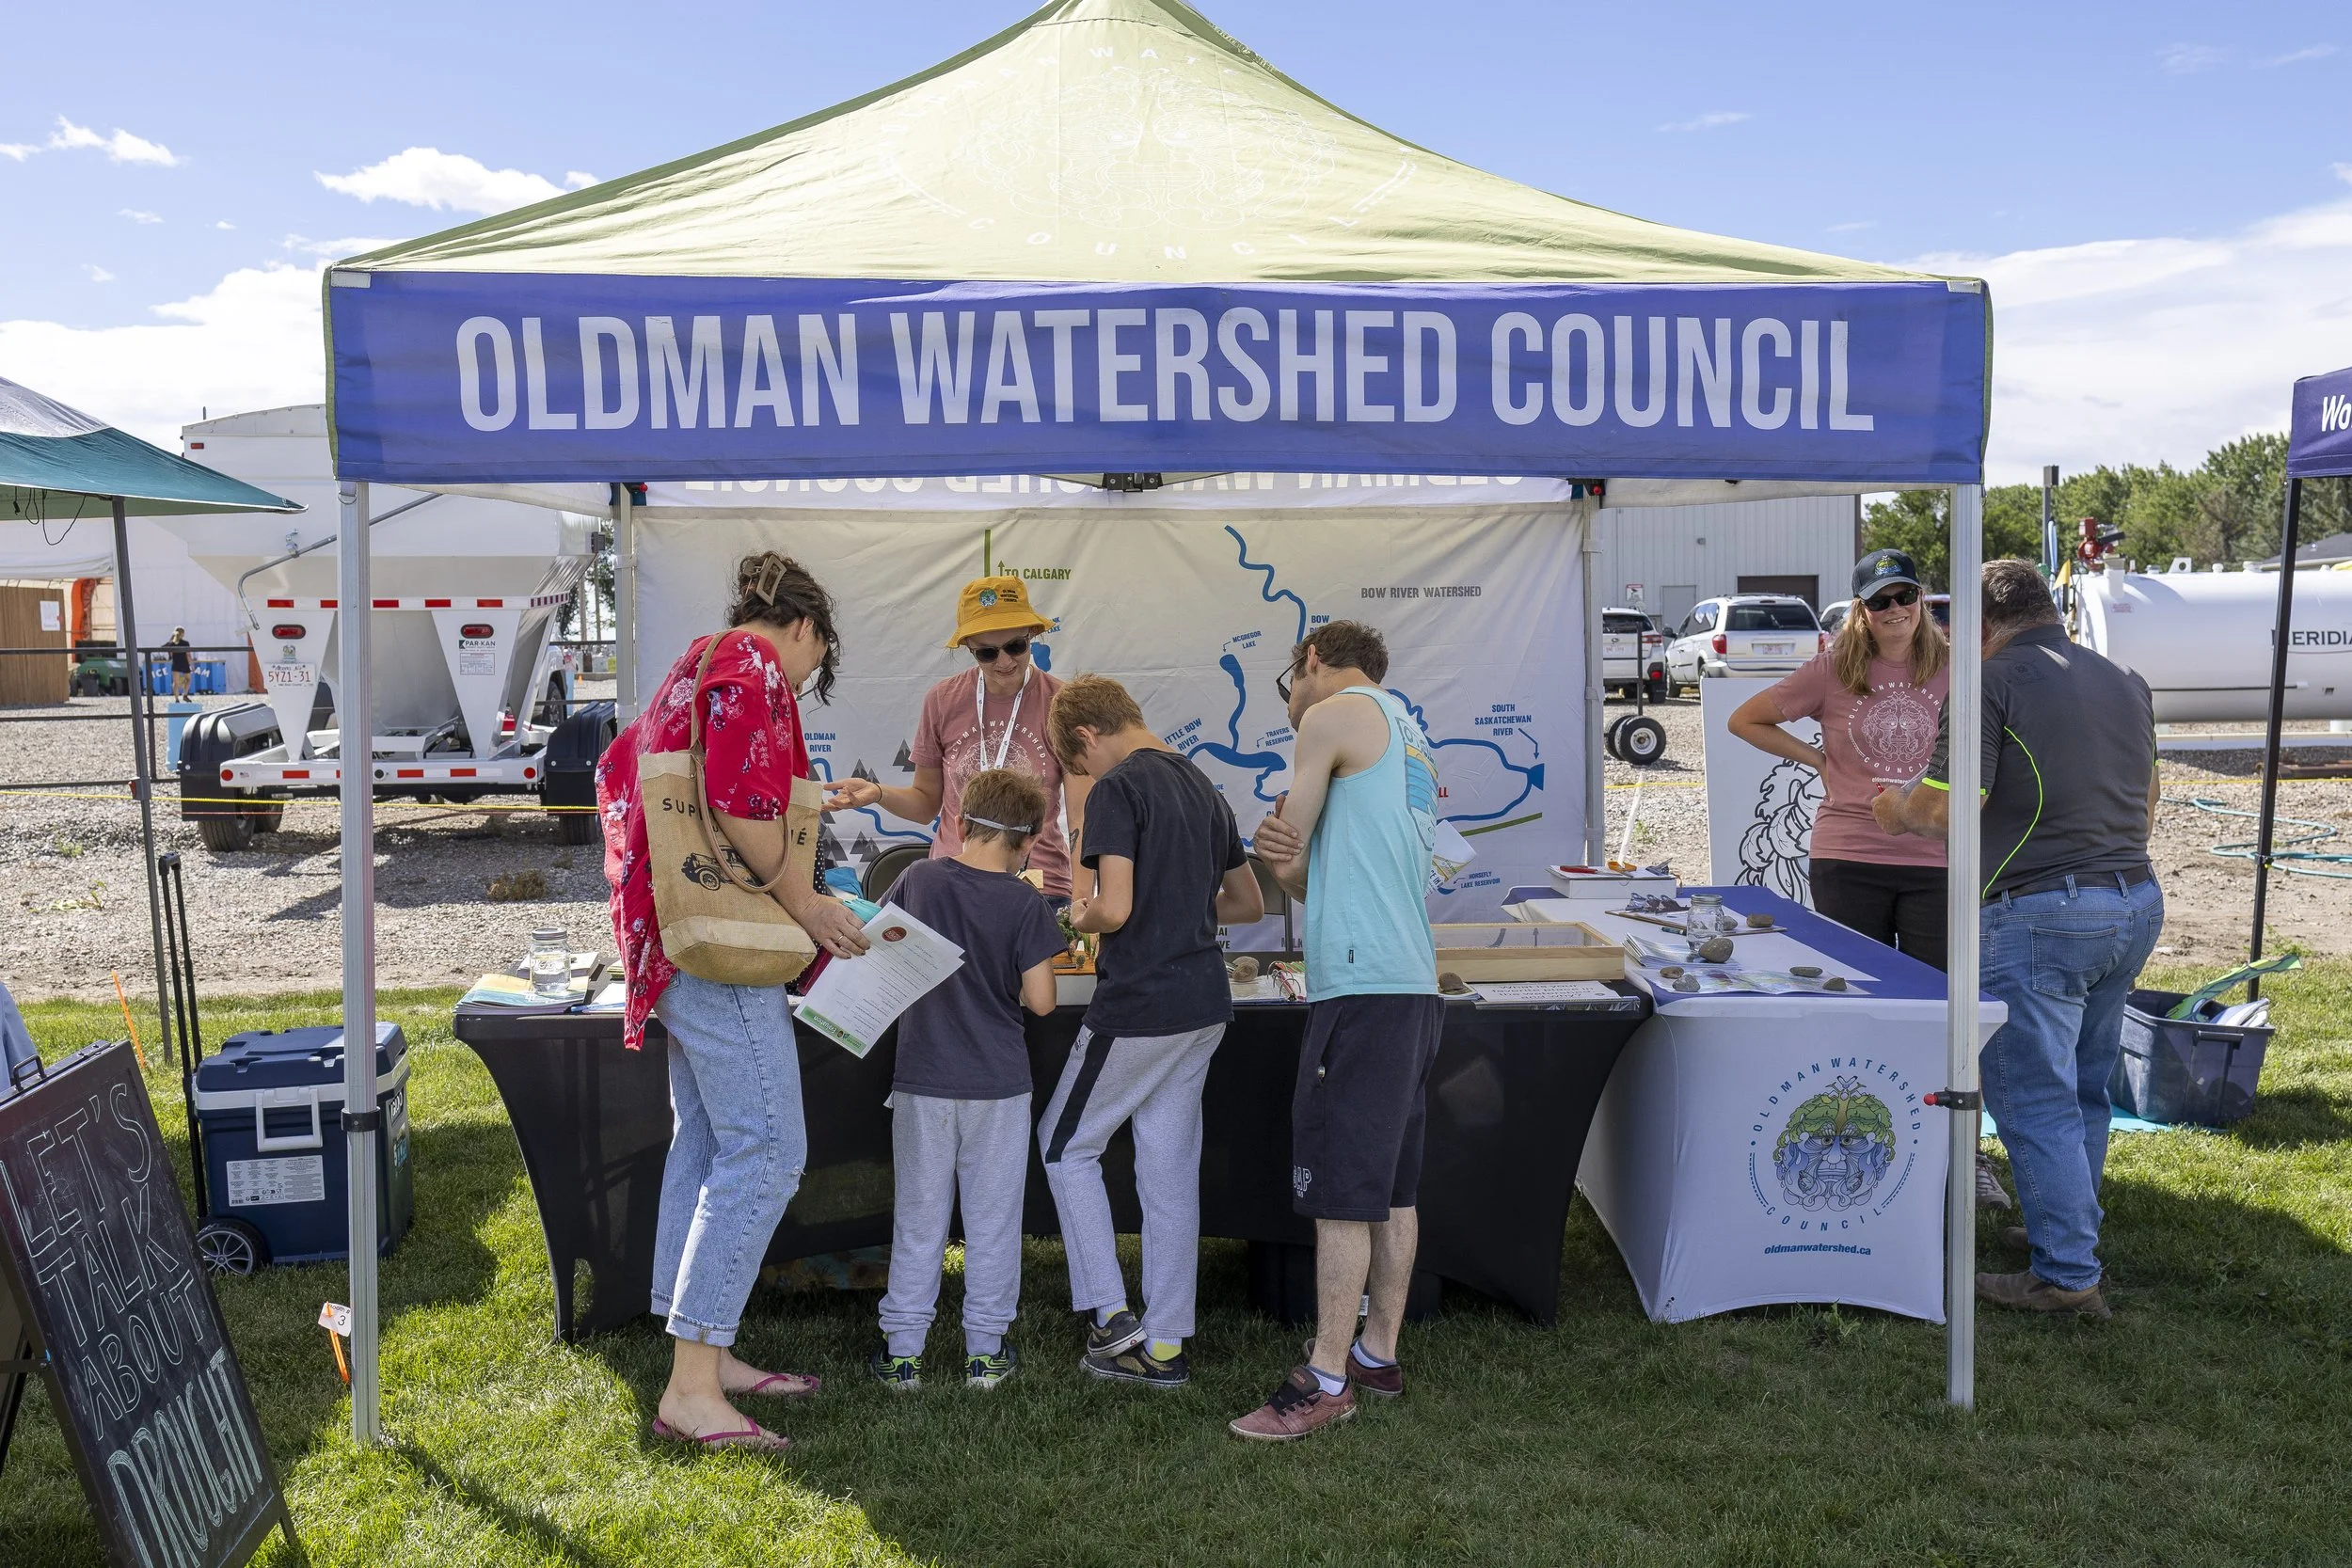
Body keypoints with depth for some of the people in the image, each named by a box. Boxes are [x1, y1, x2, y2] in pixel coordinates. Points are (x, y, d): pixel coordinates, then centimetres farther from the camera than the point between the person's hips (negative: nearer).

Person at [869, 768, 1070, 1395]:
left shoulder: (918, 879, -4)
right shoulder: (1025, 903, -11)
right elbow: (1041, 1001, -13)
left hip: (922, 1080, 2)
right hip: (999, 1084, -1)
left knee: (918, 1218, 11)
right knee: (993, 1218, 10)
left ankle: (902, 1351, 17)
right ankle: (985, 1349, 18)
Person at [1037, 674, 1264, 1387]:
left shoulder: (1117, 791, -12)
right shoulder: (1204, 787, 13)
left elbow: (1115, 908, -22)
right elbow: (1249, 904, 18)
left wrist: (1081, 917, -1)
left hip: (1139, 1007, -8)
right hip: (1203, 1005, 8)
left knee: (1065, 1146, 12)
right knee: (1171, 1169, 12)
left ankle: (1112, 1316, 11)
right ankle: (1164, 1345, 18)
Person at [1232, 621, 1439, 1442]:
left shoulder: (1336, 714, -3)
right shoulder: (1410, 739, 24)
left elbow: (1291, 853, 0)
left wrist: (1284, 857, 22)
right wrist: (1289, 860, 1)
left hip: (1362, 988, -10)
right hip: (1414, 982, 10)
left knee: (1340, 1193, -6)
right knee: (1393, 1187, 14)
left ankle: (1326, 1380, -1)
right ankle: (1379, 1352, 23)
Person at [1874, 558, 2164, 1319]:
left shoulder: (1994, 682, -10)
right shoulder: (2127, 684, 13)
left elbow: (1945, 809, -15)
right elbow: (2145, 807, 22)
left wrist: (1894, 806, 5)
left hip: (2040, 913, -8)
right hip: (2136, 903, 8)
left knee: (2035, 1099, 0)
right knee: (2085, 1089, 19)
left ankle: (2068, 1273, 3)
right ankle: (2070, 1229, 32)